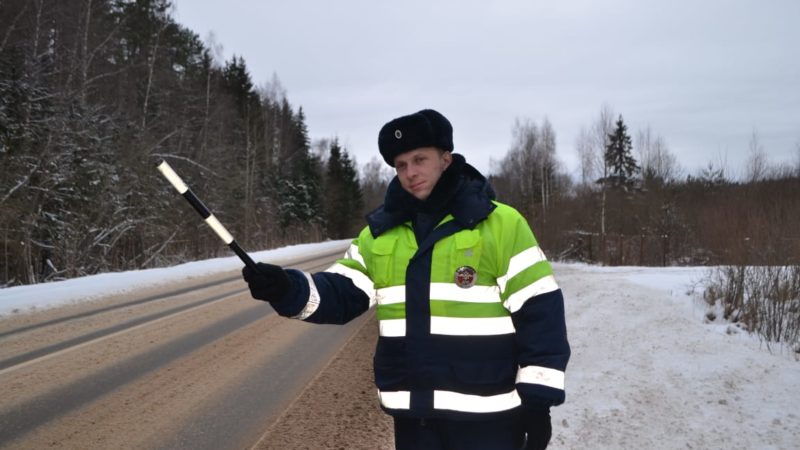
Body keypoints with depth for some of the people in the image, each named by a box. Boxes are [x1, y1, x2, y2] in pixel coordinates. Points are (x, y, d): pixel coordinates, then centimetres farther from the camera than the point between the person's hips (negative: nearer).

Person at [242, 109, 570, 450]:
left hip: (487, 415, -4)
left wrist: (538, 399, -9)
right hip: (414, 415, 5)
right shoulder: (380, 234, 7)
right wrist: (288, 289, -17)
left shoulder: (501, 224, -7)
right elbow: (341, 295, 3)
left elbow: (539, 311, -7)